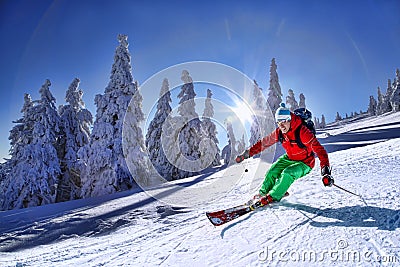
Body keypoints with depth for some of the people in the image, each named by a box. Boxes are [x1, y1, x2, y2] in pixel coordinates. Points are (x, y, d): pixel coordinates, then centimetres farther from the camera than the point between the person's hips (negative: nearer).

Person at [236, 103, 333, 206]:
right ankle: (263, 193, 14)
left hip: (305, 163, -5)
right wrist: (247, 153, -3)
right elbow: (264, 142, -3)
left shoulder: (302, 132, -32)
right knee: (272, 172, -9)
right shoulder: (279, 132, -14)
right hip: (289, 158, 6)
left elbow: (319, 149, -33)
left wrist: (326, 172, -42)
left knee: (287, 173, -29)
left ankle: (273, 197, -13)